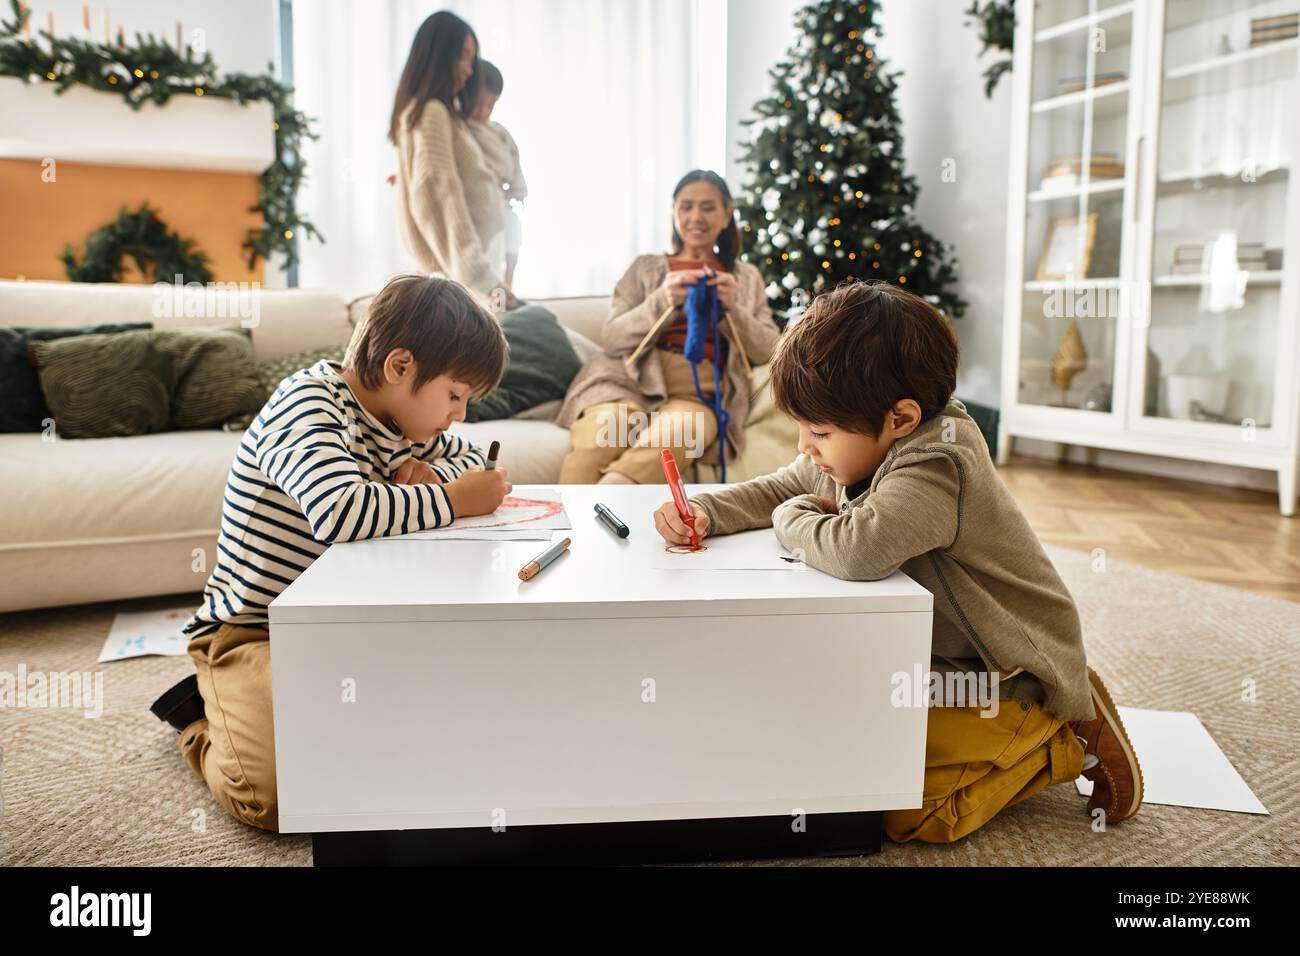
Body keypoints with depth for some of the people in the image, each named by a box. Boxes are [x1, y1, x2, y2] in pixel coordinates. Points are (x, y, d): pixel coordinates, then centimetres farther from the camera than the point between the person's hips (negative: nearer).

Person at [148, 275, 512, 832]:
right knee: (278, 795, -25)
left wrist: (430, 473, -5)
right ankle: (207, 725, 10)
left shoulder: (400, 419, 6)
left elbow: (470, 457, 19)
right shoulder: (307, 404, -22)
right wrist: (452, 499, -28)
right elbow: (339, 510, -40)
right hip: (253, 634, -8)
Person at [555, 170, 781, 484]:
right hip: (632, 380, 1)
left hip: (701, 391, 0)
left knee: (669, 437, -39)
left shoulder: (746, 277, 26)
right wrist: (662, 302, -7)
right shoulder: (645, 267, 23)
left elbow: (770, 351, 15)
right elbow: (614, 339, 10)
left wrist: (732, 309, -3)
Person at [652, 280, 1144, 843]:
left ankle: (1066, 744, 3)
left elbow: (857, 550, -51)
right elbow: (779, 490, 10)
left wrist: (793, 519, -27)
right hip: (939, 657, 9)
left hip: (1012, 678, -9)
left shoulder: (933, 470, -33)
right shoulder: (862, 448, -4)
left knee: (900, 813, -18)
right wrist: (706, 512, -10)